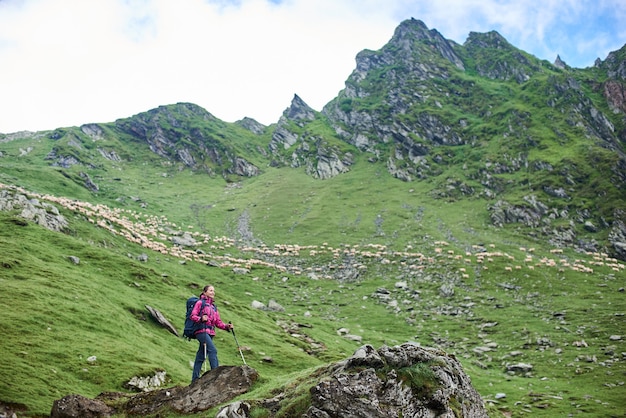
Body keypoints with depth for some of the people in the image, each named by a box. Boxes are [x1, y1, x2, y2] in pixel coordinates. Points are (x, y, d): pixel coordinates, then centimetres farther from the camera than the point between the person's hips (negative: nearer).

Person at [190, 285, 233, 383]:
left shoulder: (214, 306, 23)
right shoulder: (200, 302, 3)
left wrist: (227, 326, 0)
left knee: (201, 356, 7)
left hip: (210, 332, 7)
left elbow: (218, 322, 18)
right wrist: (201, 318, -25)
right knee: (213, 350, -21)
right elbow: (192, 316, -6)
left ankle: (195, 379, 9)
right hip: (201, 330, -7)